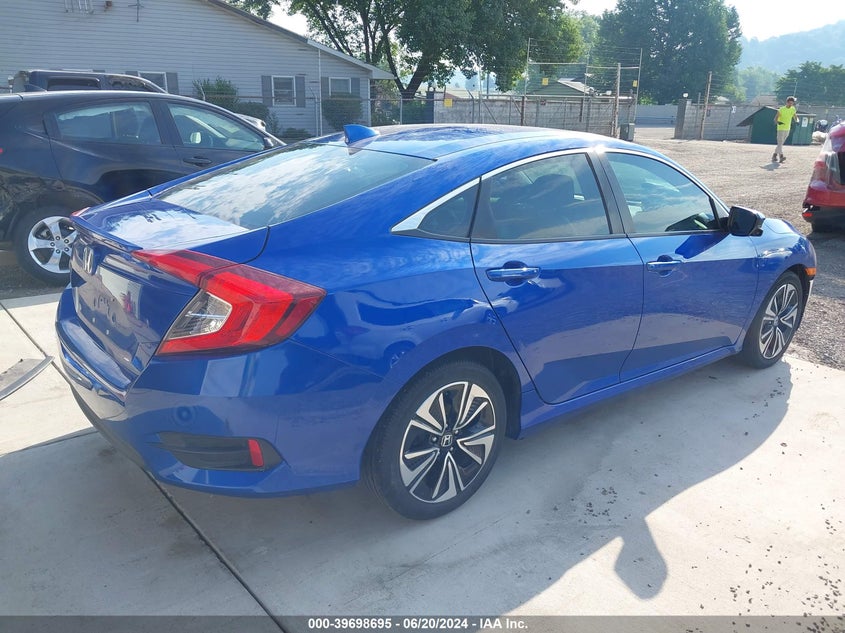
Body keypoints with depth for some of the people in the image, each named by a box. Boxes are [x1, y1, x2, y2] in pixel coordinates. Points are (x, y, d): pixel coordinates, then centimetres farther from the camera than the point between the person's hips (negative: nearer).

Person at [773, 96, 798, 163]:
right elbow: (775, 118, -11)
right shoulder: (781, 109, -9)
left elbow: (795, 117, 13)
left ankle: (774, 155, 21)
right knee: (780, 143, -16)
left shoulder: (793, 109, 6)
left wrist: (797, 121, -11)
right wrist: (777, 122, -34)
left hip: (787, 129, 6)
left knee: (781, 143, 12)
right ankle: (781, 156, -24)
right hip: (781, 128, -6)